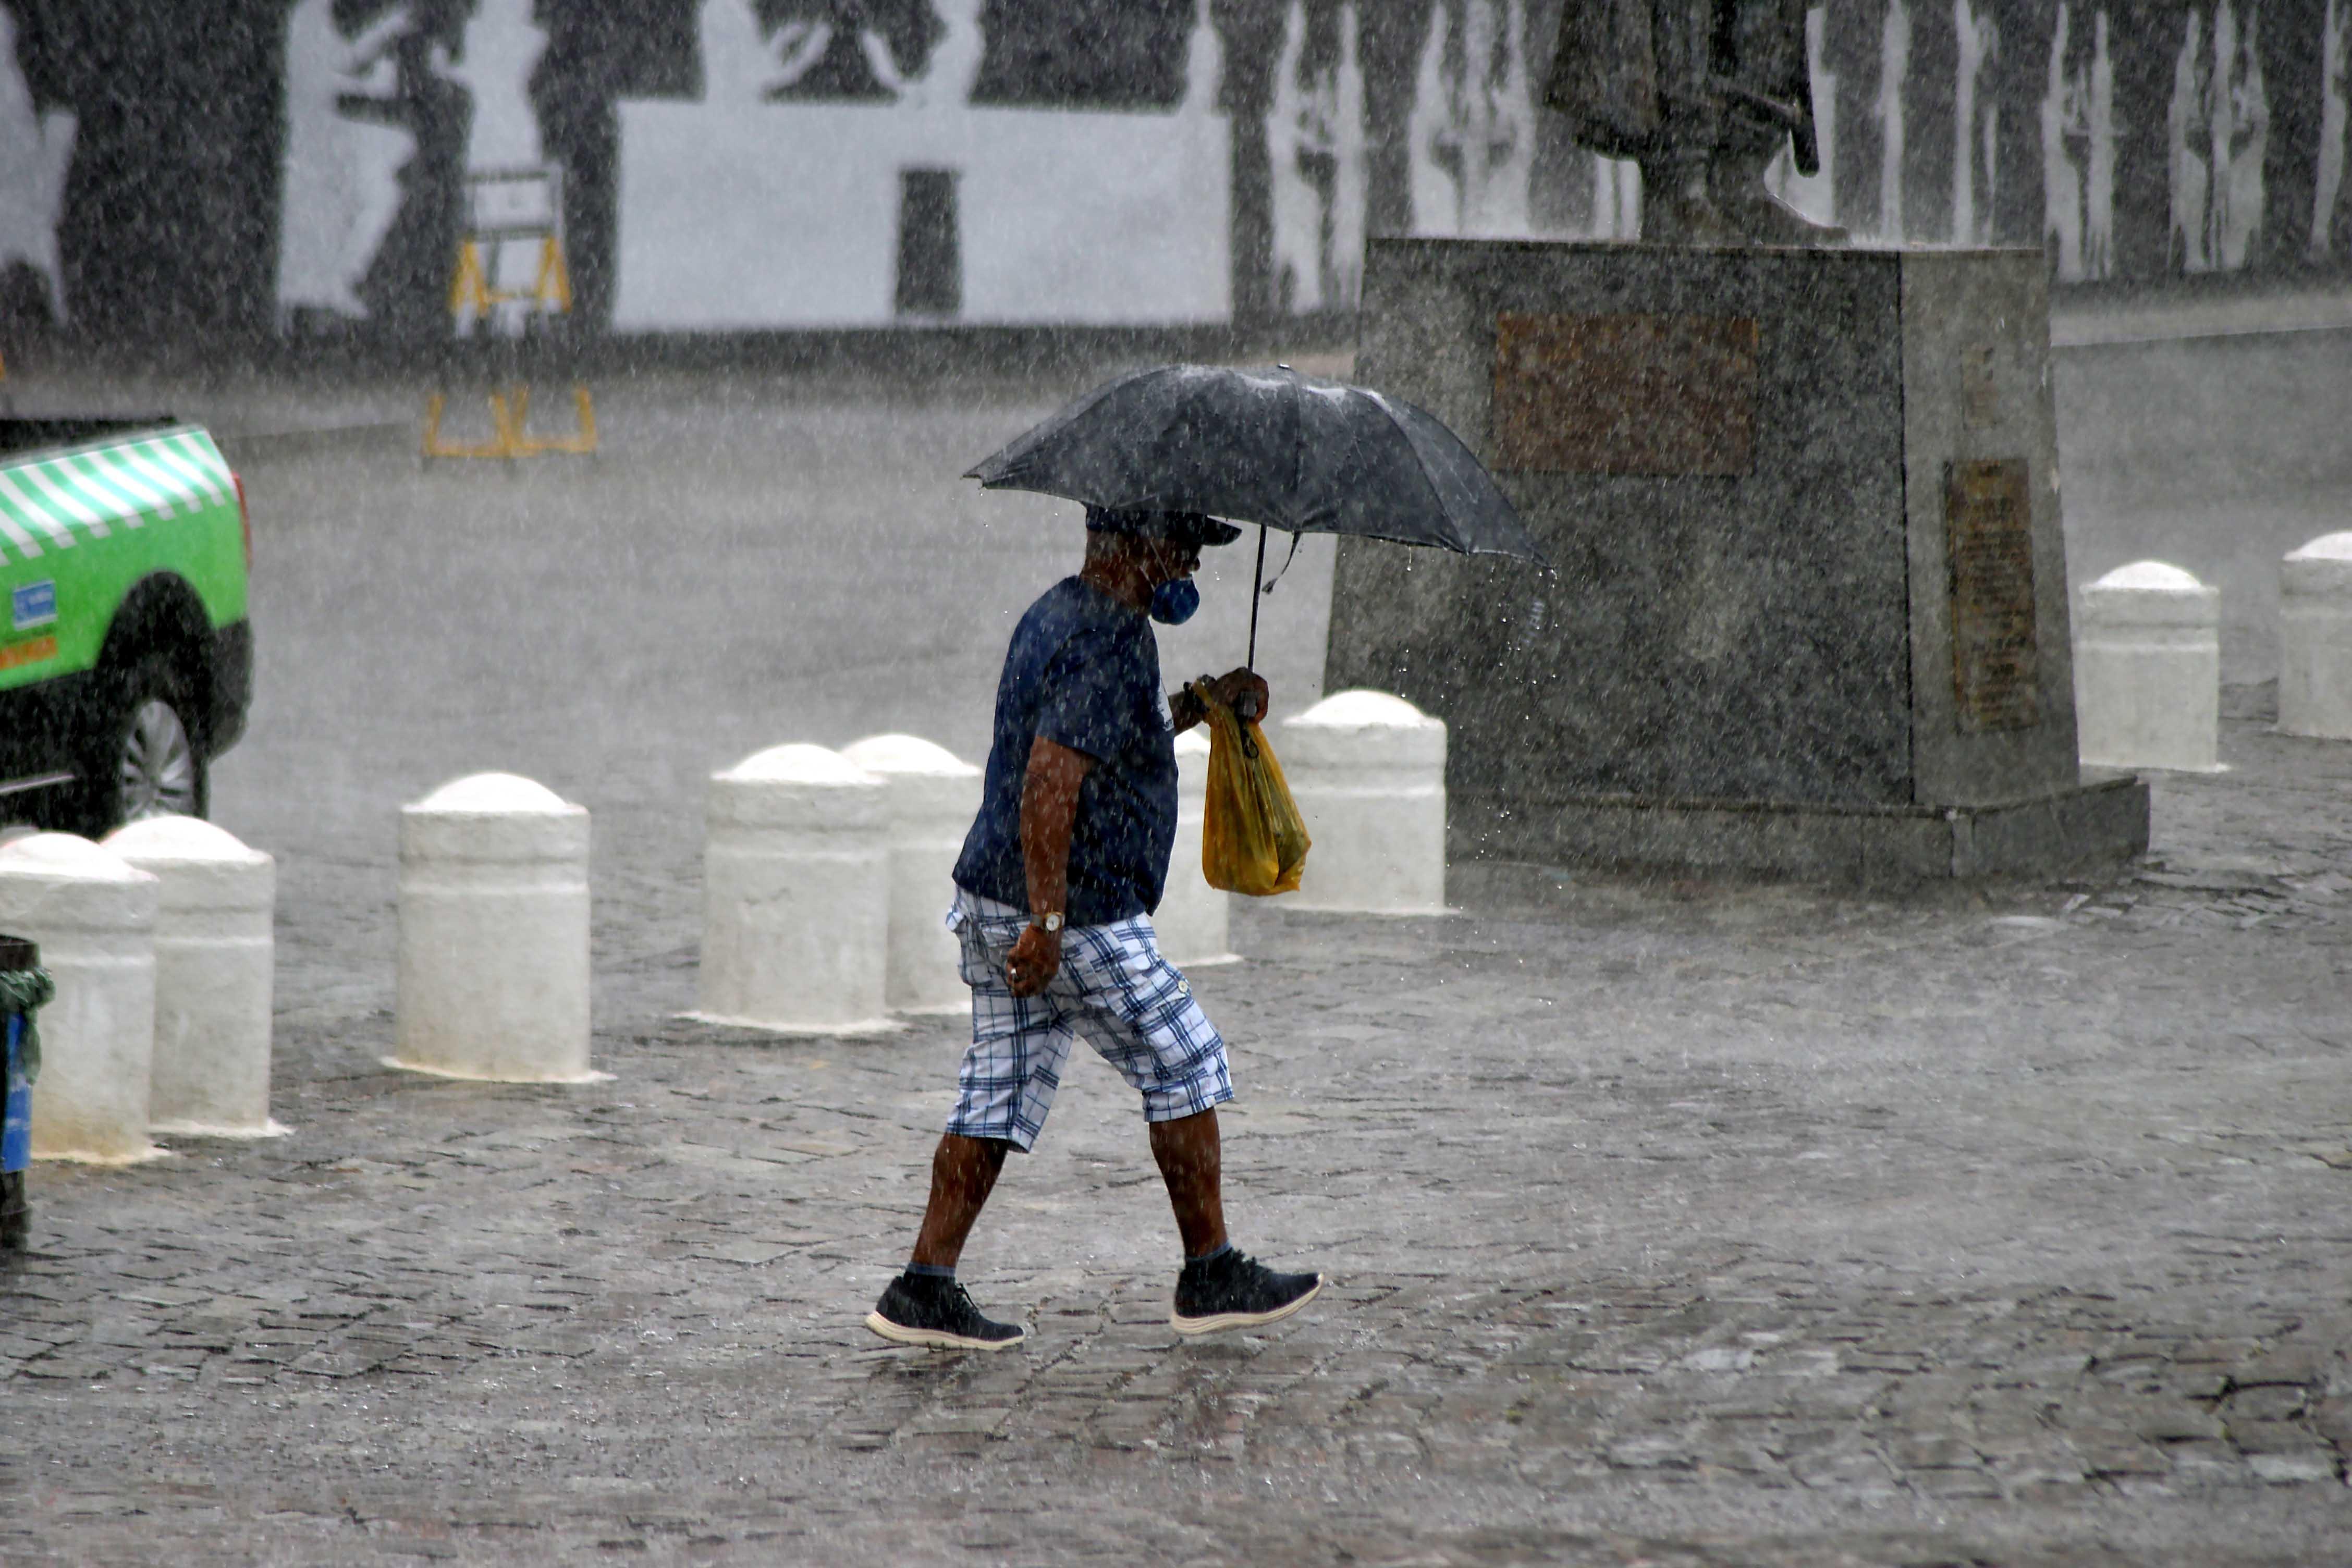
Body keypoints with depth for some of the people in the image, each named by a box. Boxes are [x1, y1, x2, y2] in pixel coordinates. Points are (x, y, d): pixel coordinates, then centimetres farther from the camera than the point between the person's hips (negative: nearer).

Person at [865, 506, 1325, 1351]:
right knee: (1184, 1065, 3)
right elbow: (1050, 781, -27)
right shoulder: (1110, 643, -18)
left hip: (992, 901, 10)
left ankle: (925, 1289, 6)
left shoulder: (1055, 612, 15)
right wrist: (1047, 922, -28)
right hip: (1079, 917, -10)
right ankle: (1212, 1277, 11)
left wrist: (1202, 704, 17)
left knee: (1000, 1091, 10)